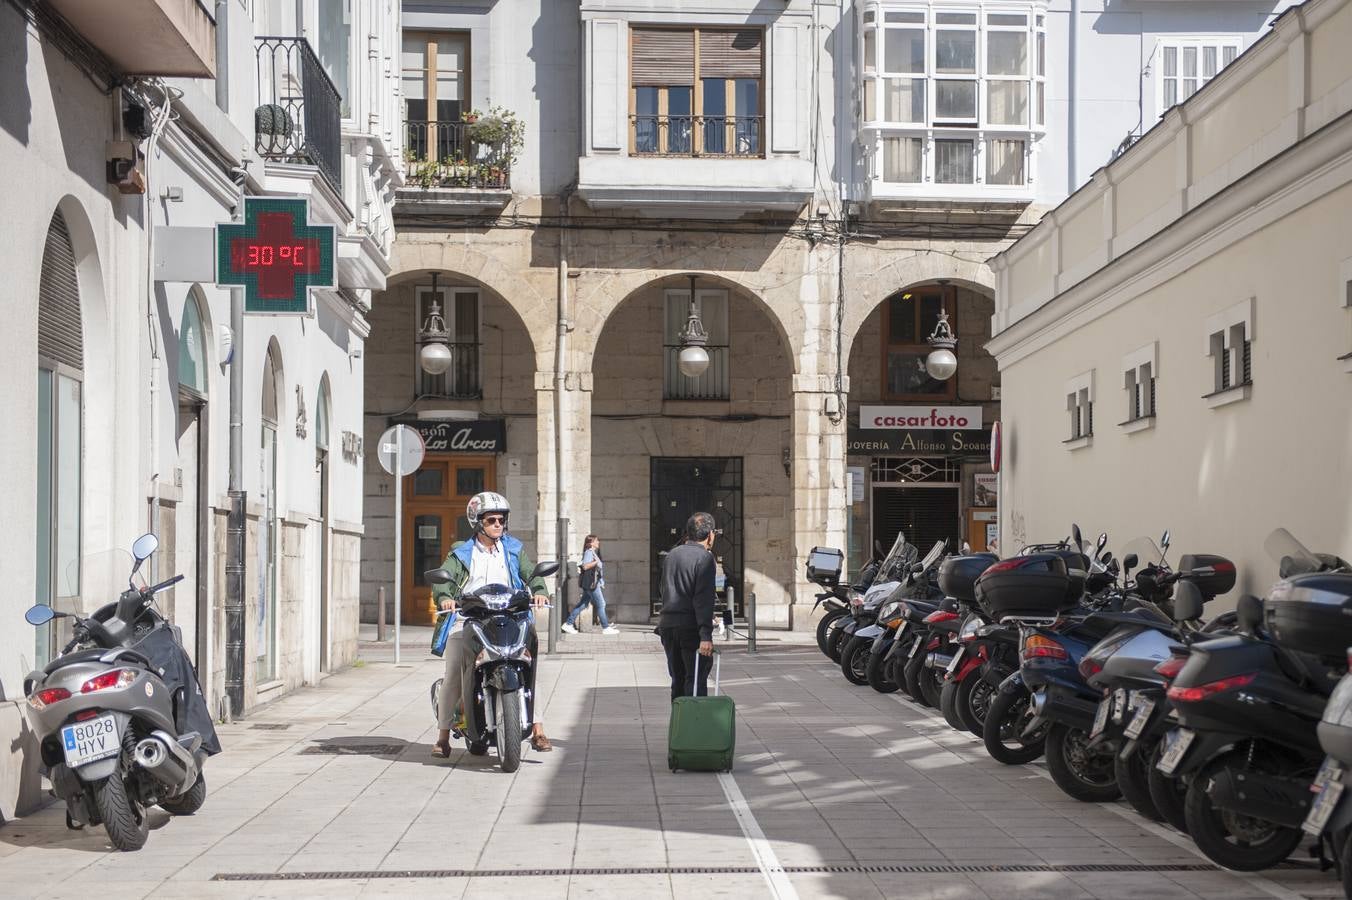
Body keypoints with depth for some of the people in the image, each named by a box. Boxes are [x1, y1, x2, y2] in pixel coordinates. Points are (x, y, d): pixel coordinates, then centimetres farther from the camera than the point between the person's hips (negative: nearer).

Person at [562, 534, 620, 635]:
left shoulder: (593, 552, 16)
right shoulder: (589, 552, -14)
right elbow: (585, 566, -27)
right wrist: (597, 561, -24)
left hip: (593, 583, 10)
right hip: (591, 583, -10)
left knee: (583, 604, 12)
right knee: (600, 604, -4)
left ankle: (568, 624, 15)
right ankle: (606, 628, 2)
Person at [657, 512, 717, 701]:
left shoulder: (671, 556, 13)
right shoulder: (704, 557, -9)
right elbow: (704, 599, -17)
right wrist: (706, 636, -22)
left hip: (667, 625, 7)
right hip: (691, 628, -7)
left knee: (678, 681, 14)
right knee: (696, 682, -4)